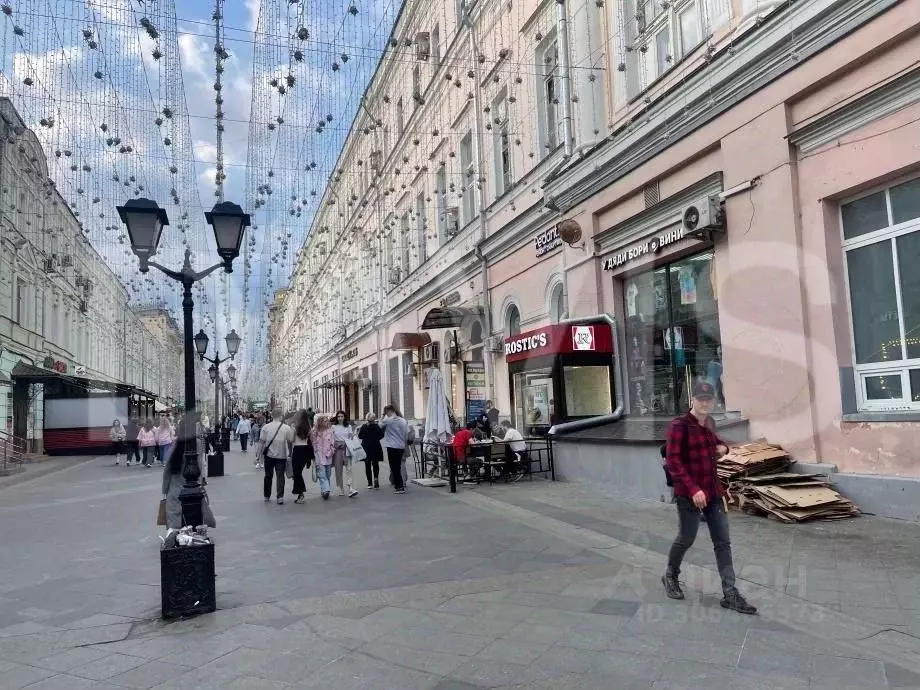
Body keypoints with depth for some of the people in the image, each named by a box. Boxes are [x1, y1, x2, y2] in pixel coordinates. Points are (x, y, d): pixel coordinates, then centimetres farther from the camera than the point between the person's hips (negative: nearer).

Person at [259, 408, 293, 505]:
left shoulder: (266, 427, -5)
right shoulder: (287, 428, -6)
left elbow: (262, 442, -4)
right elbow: (290, 442, 0)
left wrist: (261, 454, 5)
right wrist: (290, 453, 13)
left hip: (269, 455, 1)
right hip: (281, 456, -1)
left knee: (268, 476, 15)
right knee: (280, 476, 3)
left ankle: (267, 496, 25)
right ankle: (280, 497, -6)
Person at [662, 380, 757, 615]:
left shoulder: (709, 423, 7)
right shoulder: (679, 425, -16)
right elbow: (673, 461, -21)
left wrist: (722, 447, 4)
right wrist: (693, 489, -28)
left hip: (713, 491, 7)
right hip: (689, 493, -7)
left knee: (723, 542, 5)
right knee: (687, 538, 6)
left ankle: (730, 594, 10)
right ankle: (670, 576, 32)